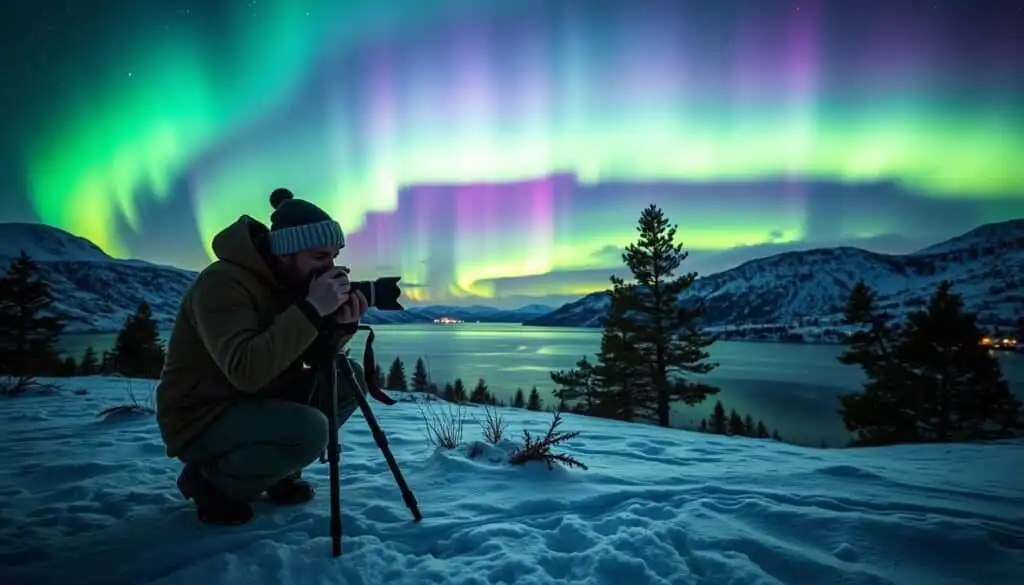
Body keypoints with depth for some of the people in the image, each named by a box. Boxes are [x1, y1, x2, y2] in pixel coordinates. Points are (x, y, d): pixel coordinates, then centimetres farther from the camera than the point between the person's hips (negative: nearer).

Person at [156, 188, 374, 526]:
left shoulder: (292, 280, 0)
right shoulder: (222, 283, -25)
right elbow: (246, 371, -38)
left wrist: (341, 325, -19)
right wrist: (312, 309, -38)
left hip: (260, 402, 8)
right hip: (203, 420, -8)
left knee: (349, 379, -4)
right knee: (310, 429, -30)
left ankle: (280, 473, 9)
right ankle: (210, 481, -5)